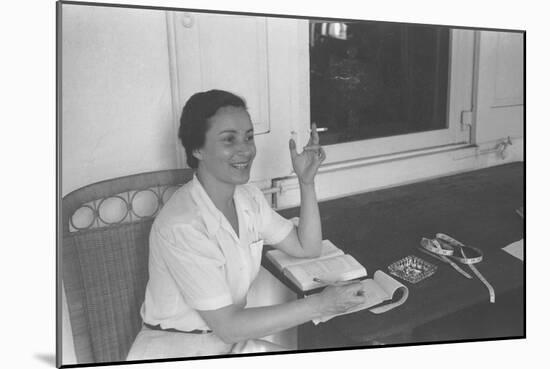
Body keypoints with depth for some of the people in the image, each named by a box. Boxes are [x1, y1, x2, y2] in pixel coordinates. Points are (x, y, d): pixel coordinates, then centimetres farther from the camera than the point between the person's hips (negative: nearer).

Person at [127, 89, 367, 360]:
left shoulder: (248, 197, -2)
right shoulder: (181, 225, -27)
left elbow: (307, 248, 4)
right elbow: (227, 326, -25)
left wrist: (307, 182, -7)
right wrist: (319, 305, -25)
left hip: (231, 338, 7)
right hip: (176, 348, -6)